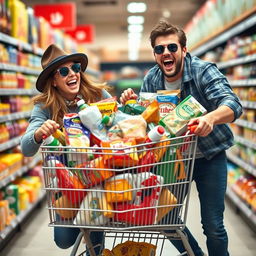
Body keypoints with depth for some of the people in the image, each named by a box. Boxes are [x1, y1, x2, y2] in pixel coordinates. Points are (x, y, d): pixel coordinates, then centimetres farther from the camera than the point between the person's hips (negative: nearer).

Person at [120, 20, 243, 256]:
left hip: (209, 156, -4)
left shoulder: (203, 71, -19)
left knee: (213, 226, -2)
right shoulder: (151, 79, -5)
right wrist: (132, 103, -19)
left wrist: (210, 118, -55)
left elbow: (233, 104, -33)